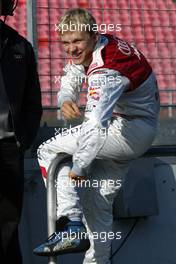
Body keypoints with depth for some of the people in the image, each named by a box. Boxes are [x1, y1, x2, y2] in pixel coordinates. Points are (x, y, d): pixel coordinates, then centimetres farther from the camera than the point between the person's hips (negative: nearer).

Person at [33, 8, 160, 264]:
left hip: (130, 129, -9)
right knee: (98, 203, 14)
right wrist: (66, 100, -14)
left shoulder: (105, 69, -28)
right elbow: (68, 84, 10)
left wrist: (78, 168, -24)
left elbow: (95, 127, -33)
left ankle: (72, 225, -16)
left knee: (48, 151, -10)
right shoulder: (85, 51, 0)